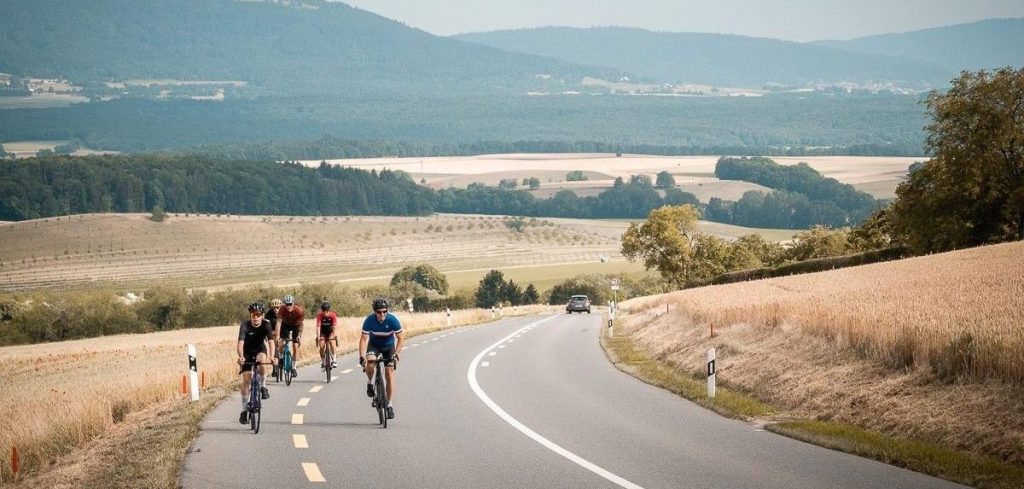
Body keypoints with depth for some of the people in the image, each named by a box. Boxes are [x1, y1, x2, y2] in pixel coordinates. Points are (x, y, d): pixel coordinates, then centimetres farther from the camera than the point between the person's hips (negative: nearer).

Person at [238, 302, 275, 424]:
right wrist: (241, 357, -56)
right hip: (247, 352, 0)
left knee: (262, 361, -35)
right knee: (246, 378, -9)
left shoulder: (266, 324, -24)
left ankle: (262, 386, -9)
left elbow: (271, 341, -35)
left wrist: (272, 357, -52)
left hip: (260, 349, 0)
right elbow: (241, 342, -38)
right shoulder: (245, 325, -26)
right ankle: (244, 410, 1)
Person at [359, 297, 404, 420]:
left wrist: (396, 353, -37)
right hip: (374, 345, 0)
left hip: (389, 346, 0)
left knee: (389, 375, -9)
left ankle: (389, 405, 0)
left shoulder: (392, 320, -26)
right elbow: (364, 339, -25)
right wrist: (362, 356, -38)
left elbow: (401, 339, -21)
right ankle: (370, 382, -2)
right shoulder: (369, 321, -25)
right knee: (369, 362, -32)